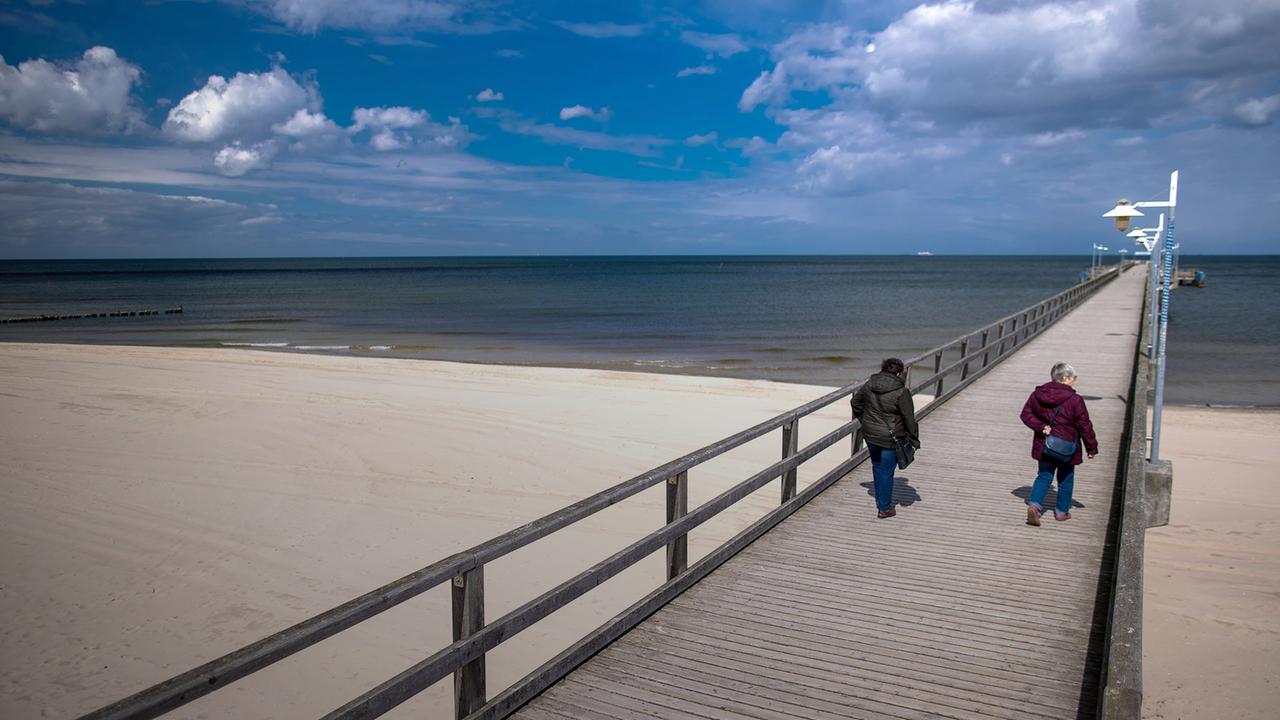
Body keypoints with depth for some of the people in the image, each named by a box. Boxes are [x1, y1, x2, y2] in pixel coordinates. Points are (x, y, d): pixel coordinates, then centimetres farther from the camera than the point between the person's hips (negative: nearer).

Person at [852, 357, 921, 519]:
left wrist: (864, 420, 23)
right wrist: (914, 439, -1)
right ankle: (884, 509, 16)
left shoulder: (869, 385, -2)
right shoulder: (901, 392, -18)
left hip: (870, 434, 5)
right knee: (886, 471, 6)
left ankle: (880, 501, 36)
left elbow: (855, 401, 11)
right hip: (890, 438, -5)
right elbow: (909, 418, -13)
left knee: (877, 466, 23)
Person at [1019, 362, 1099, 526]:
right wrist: (1092, 448, 3)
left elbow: (1026, 414, 2)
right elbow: (1084, 426, -8)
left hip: (1044, 447, 3)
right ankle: (1062, 511, 25)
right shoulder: (1075, 401, -15)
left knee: (1044, 476, 13)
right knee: (1065, 479, 15)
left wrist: (1040, 427, -7)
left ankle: (1034, 504, -7)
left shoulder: (1037, 394, -2)